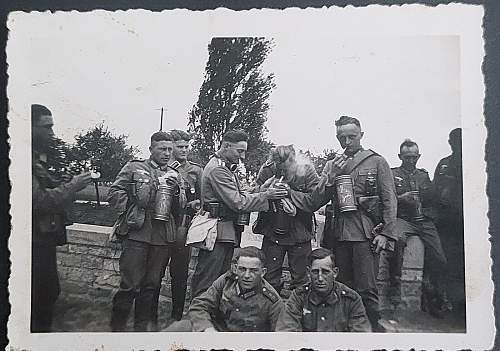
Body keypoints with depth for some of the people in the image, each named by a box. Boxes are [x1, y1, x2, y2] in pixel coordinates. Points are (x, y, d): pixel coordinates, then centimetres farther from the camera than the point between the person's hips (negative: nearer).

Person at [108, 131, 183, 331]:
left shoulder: (174, 175, 16)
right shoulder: (134, 168, 5)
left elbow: (180, 207, 12)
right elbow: (115, 193, 1)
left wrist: (176, 191, -6)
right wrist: (131, 211, -7)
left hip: (164, 237, 4)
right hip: (137, 233, -4)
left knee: (152, 284, 11)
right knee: (130, 284, -3)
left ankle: (143, 325, 24)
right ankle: (117, 326, 12)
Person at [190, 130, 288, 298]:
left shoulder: (225, 168, 18)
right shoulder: (217, 170, -16)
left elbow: (237, 196, 14)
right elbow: (238, 203, -21)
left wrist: (259, 189, 1)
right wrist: (266, 195, -15)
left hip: (227, 233, 11)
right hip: (217, 234, -11)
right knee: (206, 284, -4)